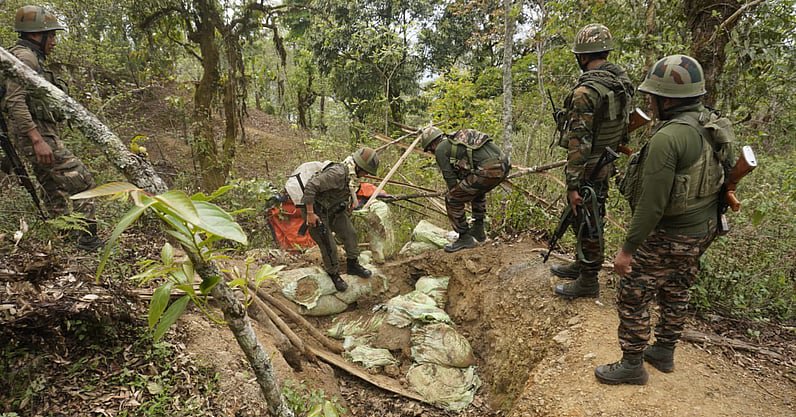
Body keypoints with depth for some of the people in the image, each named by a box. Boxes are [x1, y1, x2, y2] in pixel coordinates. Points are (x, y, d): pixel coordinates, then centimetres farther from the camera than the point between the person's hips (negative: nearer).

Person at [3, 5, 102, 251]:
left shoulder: (32, 59, 20)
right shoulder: (24, 57, -12)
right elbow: (14, 101, -23)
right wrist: (38, 140, -29)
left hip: (42, 137, 10)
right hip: (38, 137, -10)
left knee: (55, 192, 16)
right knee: (82, 182, -11)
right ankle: (88, 238, -9)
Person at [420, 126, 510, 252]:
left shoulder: (440, 149, 6)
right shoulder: (458, 140, 31)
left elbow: (450, 178, 6)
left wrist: (454, 196, 21)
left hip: (487, 170, -9)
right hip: (503, 166, 9)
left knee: (452, 200, 3)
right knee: (477, 190, 37)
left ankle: (465, 238, 11)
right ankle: (478, 230, 39)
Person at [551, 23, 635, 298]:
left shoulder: (586, 90, -24)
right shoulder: (622, 80, 5)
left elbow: (579, 141, -26)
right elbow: (627, 122, 14)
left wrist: (573, 185, -23)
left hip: (588, 167, -9)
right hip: (607, 163, 9)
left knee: (587, 223, 3)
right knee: (590, 219, 21)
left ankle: (588, 281, 18)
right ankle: (582, 265, 38)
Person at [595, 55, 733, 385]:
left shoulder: (667, 138, -28)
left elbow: (652, 204, -28)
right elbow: (725, 174, 12)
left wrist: (628, 248, -20)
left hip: (668, 236, -9)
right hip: (703, 230, 9)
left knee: (632, 296, 6)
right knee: (675, 292, 23)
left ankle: (632, 365, 18)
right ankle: (664, 352, 40)